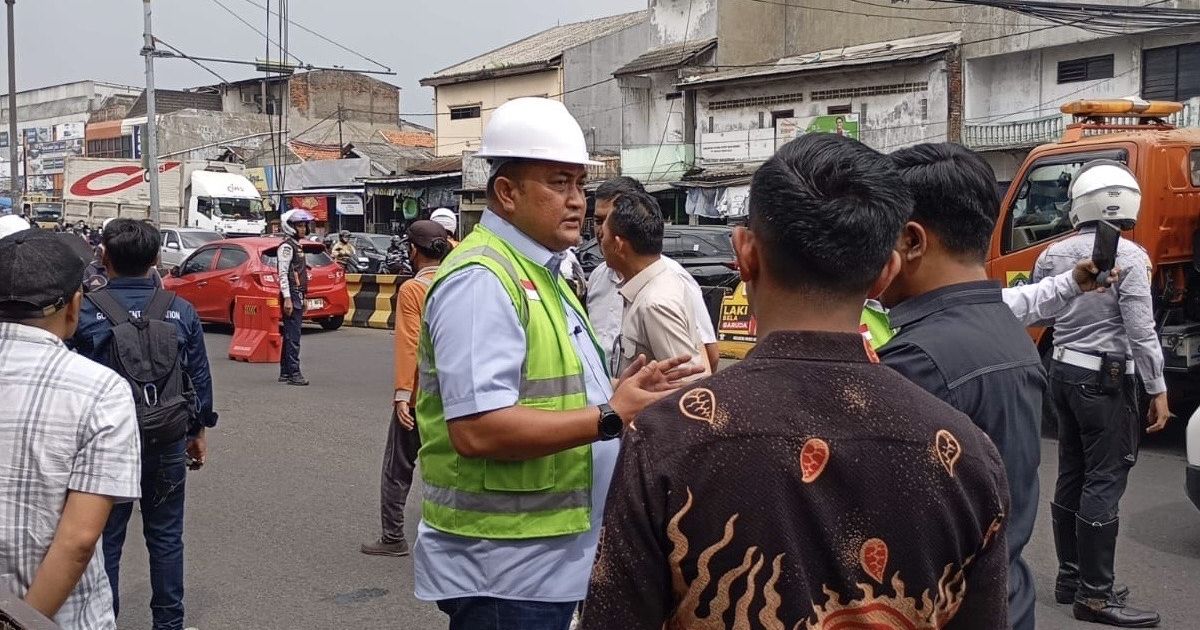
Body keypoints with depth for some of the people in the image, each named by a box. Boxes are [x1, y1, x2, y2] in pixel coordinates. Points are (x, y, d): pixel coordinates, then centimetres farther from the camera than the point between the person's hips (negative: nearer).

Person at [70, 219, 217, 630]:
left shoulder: (86, 311, -10)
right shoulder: (181, 311, -3)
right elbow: (200, 377, 3)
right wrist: (199, 431, 14)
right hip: (167, 443, 2)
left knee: (104, 539, 9)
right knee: (165, 537, 14)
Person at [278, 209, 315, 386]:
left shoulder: (296, 246, 20)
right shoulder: (286, 247, -10)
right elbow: (283, 274, -17)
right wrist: (287, 298, -23)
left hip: (298, 295, 10)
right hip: (291, 295, -10)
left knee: (290, 336, 12)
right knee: (293, 336, -12)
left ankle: (285, 373, 16)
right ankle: (293, 373, -13)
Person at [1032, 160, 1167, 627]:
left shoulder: (1052, 256, 4)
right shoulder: (1128, 256, -15)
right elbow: (1141, 331, -17)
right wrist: (1158, 390, -10)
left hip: (1063, 373, 7)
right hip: (1106, 379, -7)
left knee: (1072, 476, 14)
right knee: (1104, 483, -3)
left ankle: (1070, 577, 23)